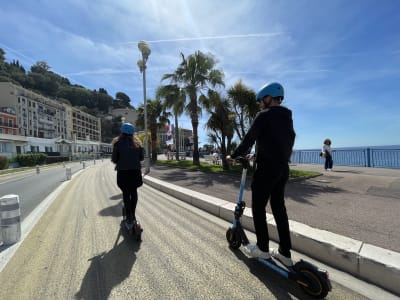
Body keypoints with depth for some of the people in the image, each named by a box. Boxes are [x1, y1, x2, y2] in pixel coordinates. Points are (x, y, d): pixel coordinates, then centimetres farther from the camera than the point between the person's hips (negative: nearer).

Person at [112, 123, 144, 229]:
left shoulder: (118, 143, -6)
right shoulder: (137, 142, 3)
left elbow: (114, 159, -7)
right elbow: (142, 157, 5)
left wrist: (119, 162, 13)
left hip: (123, 172, -3)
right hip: (135, 171, 3)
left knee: (126, 194, 7)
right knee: (133, 192, 16)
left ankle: (129, 218, 7)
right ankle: (132, 215, 27)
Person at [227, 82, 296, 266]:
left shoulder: (264, 116, -9)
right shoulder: (288, 118, 15)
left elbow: (249, 139, -11)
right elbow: (289, 142, 18)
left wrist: (235, 155, 2)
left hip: (266, 168, -8)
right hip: (283, 168, 8)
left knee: (258, 207, 4)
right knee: (279, 207, 13)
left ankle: (262, 248, 15)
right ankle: (285, 252, 20)